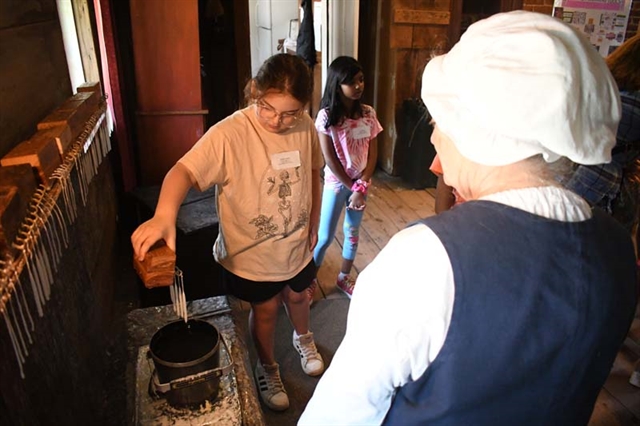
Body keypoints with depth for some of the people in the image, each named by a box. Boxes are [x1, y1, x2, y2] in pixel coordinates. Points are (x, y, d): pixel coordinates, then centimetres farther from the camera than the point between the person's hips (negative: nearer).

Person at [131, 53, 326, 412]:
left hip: (297, 245, 4)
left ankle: (303, 337, 61)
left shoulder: (305, 127, -12)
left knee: (297, 296, 27)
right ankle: (267, 366, 47)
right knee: (265, 309, 16)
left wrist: (314, 224, 8)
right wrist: (164, 215, -57)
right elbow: (186, 170, -38)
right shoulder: (229, 134, -27)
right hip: (252, 252, -4)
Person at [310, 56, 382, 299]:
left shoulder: (368, 114, -2)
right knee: (325, 236, 5)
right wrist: (351, 188, -14)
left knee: (353, 232, 16)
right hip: (336, 184, -4)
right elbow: (329, 159, -15)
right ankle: (310, 278, 26)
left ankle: (344, 277, 35)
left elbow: (373, 153, -3)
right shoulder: (326, 116, -14)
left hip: (361, 183, 4)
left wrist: (361, 186, -14)